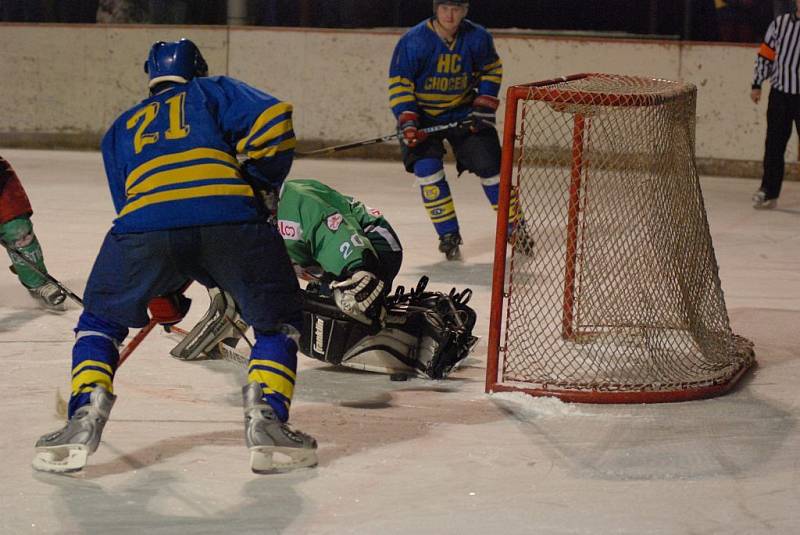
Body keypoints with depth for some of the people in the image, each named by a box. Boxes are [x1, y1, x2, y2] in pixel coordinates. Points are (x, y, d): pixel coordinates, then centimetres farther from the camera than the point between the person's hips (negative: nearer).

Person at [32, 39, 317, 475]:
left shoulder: (121, 128, 39)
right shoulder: (214, 91, 31)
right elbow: (271, 119, 10)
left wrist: (162, 297, 43)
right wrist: (262, 185, 24)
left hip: (143, 224, 2)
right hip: (228, 219, -2)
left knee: (100, 320, 27)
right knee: (276, 321, 19)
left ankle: (83, 419, 10)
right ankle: (266, 419, 0)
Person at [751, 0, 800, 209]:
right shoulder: (780, 23, 3)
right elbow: (766, 54, 9)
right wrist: (757, 84, 8)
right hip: (780, 92, 2)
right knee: (774, 145, 5)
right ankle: (769, 192, 12)